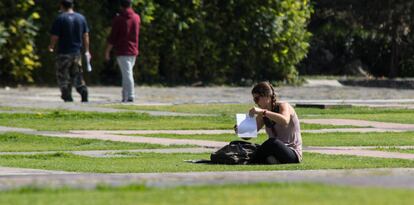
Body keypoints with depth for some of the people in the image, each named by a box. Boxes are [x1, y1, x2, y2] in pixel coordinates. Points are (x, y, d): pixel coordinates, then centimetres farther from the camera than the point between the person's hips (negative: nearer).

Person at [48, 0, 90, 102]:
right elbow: (85, 35, 8)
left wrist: (51, 47, 9)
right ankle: (83, 90, -9)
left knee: (63, 76, 4)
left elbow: (55, 37, -11)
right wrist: (87, 51, 14)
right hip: (77, 52, 5)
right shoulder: (81, 18, 5)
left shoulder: (60, 18, -10)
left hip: (64, 53, -5)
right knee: (77, 75, 13)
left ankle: (67, 97, -1)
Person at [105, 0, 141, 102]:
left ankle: (130, 96, -15)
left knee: (127, 74, -9)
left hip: (122, 51, -6)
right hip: (133, 51, 6)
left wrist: (107, 51, -1)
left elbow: (112, 37, -10)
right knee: (127, 73, 15)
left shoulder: (118, 19, -10)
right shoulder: (137, 18, 6)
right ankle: (125, 96, 20)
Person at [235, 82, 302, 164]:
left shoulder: (283, 106, -8)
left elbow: (285, 121, -32)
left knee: (272, 142, -37)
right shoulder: (262, 116, 11)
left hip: (293, 154, -6)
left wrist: (263, 112, -36)